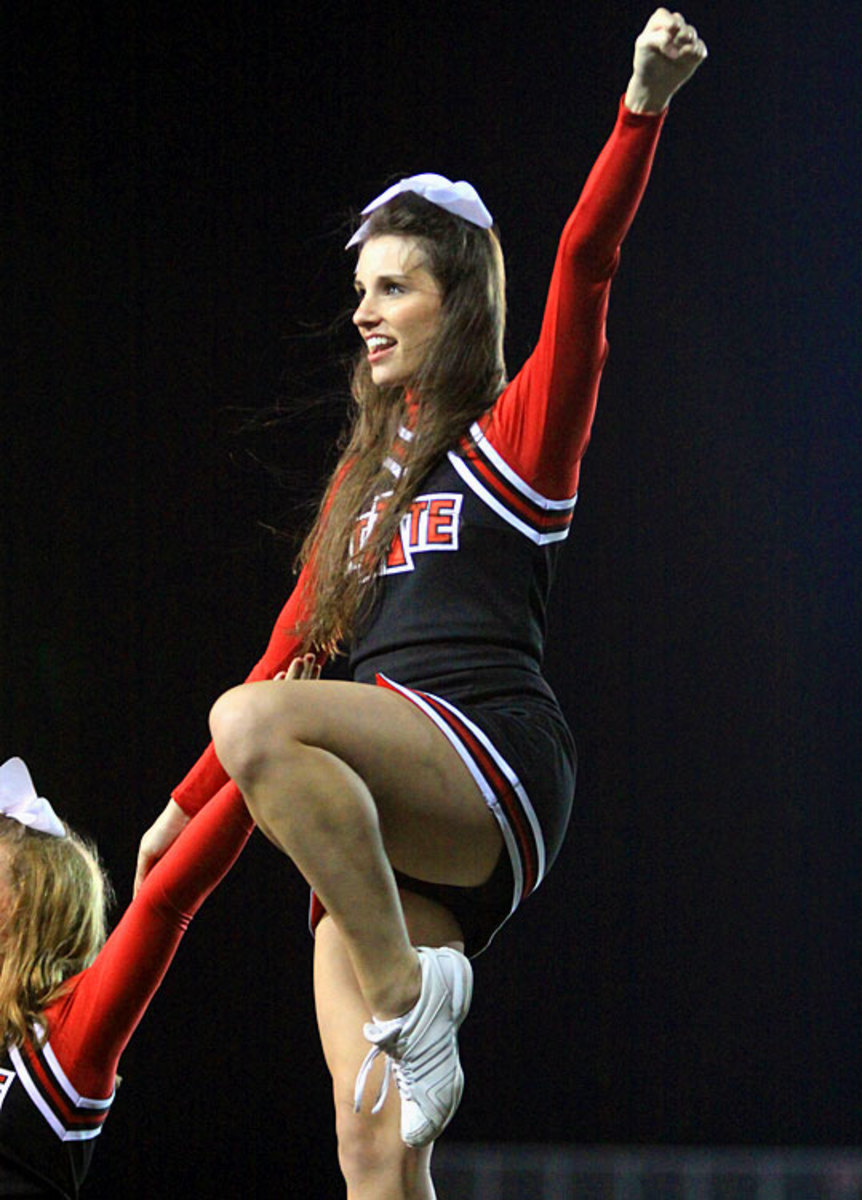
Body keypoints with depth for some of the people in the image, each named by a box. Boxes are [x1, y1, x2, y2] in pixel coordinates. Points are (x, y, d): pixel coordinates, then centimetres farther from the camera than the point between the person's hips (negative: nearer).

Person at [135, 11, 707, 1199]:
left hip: (493, 769, -6)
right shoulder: (364, 477, 27)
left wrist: (643, 110, -22)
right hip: (378, 823, 6)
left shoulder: (516, 435, 8)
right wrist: (189, 805, 31)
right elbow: (295, 650, 32)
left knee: (254, 721, -33)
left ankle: (412, 982, -23)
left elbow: (585, 264, -8)